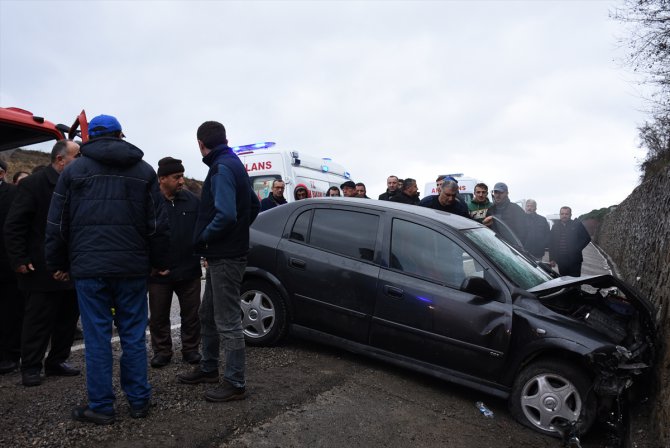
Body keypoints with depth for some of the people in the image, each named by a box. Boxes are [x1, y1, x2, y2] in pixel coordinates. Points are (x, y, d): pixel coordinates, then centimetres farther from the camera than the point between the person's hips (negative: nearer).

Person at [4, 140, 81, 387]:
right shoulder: (33, 184, -8)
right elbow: (14, 225, -10)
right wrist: (19, 260, -13)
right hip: (42, 271, -6)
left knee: (68, 318, 13)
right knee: (38, 320, 4)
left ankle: (57, 361, 28)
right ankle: (31, 368, 17)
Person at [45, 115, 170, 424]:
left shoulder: (74, 170, 5)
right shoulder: (144, 170, 8)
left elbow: (57, 224, 5)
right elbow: (158, 223, 5)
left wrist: (58, 265, 15)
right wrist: (160, 263, 13)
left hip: (89, 268, -1)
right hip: (133, 268, 1)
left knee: (97, 338, 4)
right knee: (133, 336, 8)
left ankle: (101, 407, 12)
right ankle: (139, 401, 16)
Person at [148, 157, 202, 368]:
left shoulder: (193, 200, 2)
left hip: (190, 271, 2)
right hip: (159, 272, -2)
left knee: (191, 314, 11)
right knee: (159, 316, 12)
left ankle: (191, 349, 26)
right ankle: (162, 351, 28)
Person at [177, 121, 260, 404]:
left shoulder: (221, 168, -16)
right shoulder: (234, 165, 15)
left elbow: (226, 215, -27)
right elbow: (254, 206, 22)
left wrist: (203, 238, -13)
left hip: (225, 257, -10)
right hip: (222, 254, 10)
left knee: (228, 322, -2)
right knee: (208, 315, 21)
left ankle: (235, 383, 9)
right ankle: (209, 369, 35)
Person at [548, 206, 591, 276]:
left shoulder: (577, 224, 2)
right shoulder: (555, 227, 11)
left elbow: (587, 238, 3)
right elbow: (551, 244, 11)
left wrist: (577, 249, -6)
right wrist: (551, 259, 5)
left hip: (574, 261, -3)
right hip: (560, 261, 3)